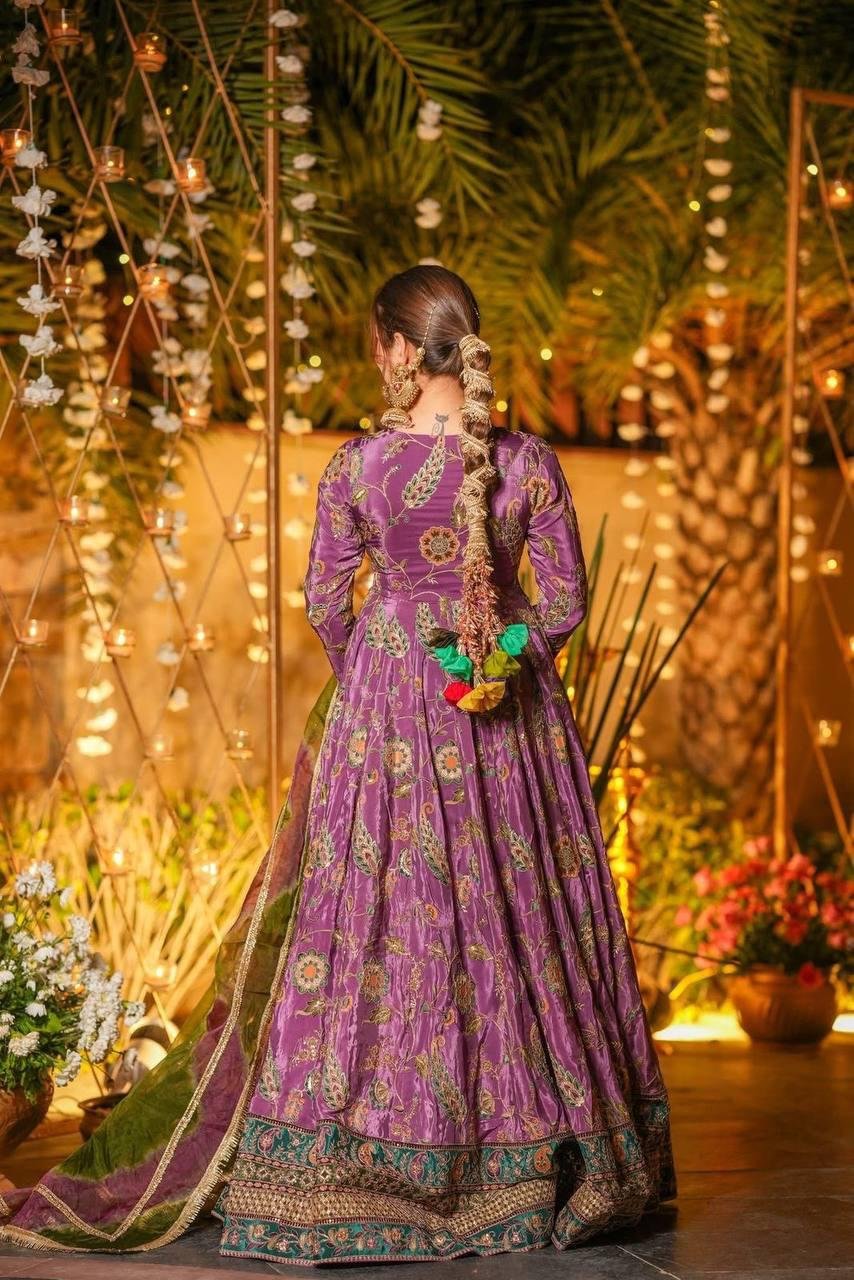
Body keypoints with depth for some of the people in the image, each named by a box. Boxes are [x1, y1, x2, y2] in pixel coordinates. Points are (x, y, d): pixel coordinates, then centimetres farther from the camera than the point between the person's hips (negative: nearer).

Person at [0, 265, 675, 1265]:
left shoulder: (357, 466, -10)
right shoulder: (531, 463, -7)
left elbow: (325, 603, 0)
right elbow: (564, 602, -2)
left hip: (387, 705, -2)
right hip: (511, 715, 2)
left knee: (379, 914, 5)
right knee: (516, 909, 9)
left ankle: (373, 1159, 9)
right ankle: (538, 1166, 16)